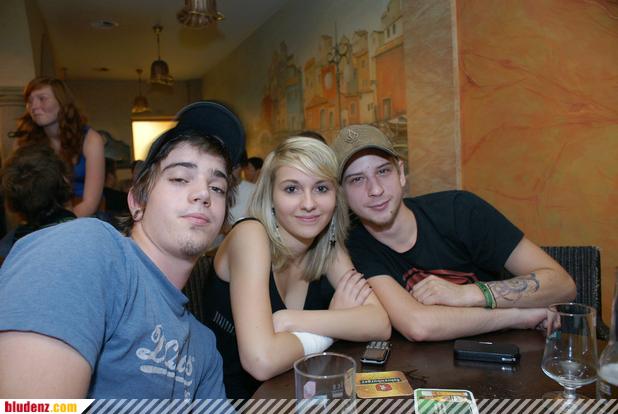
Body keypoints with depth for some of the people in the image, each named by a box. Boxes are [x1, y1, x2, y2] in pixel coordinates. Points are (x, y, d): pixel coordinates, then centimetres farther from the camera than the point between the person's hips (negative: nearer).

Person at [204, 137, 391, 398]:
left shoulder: (328, 247, -1)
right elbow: (262, 360, -29)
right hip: (235, 397, -4)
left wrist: (289, 320, -23)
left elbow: (380, 324, -13)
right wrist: (335, 325, -15)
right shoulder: (250, 235, -18)